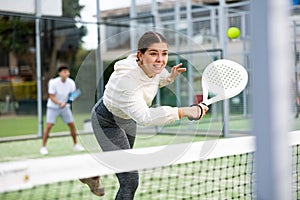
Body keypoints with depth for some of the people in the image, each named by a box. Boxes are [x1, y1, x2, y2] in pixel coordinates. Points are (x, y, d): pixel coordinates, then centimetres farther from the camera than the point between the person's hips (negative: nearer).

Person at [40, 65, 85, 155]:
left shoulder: (71, 83, -11)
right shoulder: (53, 82, -21)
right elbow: (51, 97, -19)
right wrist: (60, 103, -34)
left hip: (65, 107, 4)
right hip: (53, 107, -4)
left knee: (72, 124, 1)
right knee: (49, 125, -13)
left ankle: (75, 145, 17)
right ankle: (43, 147, -3)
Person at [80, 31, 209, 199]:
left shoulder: (151, 68, -18)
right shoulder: (126, 79, -43)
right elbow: (144, 117, -53)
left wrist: (170, 77, -16)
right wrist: (185, 112, -60)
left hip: (127, 118, 9)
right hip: (107, 121, -9)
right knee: (130, 181, -14)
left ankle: (92, 175, 66)